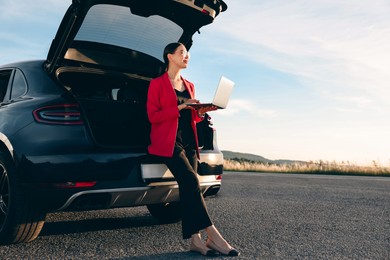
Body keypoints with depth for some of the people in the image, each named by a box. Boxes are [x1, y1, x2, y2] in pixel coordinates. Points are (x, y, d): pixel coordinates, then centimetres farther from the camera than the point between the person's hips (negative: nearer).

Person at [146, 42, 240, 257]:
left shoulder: (189, 86, 21)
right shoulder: (157, 83, 2)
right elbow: (153, 116, -7)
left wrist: (201, 111, 0)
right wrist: (180, 107, -15)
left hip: (188, 141, 6)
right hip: (168, 142, -6)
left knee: (187, 187, -6)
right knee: (191, 181, -22)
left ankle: (195, 240, -11)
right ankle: (212, 235, -21)